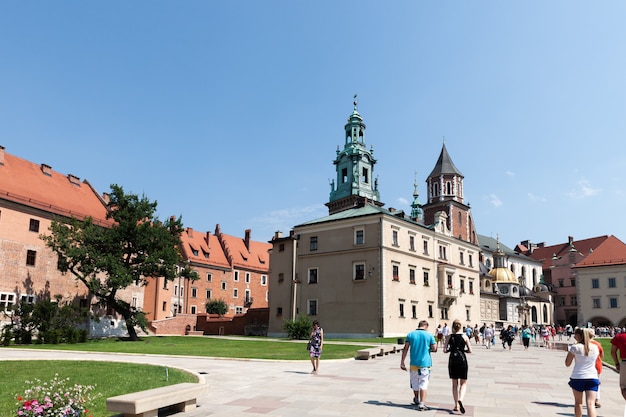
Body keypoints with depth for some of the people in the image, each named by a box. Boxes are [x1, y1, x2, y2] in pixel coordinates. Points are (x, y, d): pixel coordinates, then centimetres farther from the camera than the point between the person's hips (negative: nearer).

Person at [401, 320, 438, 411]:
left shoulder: (410, 334, 0)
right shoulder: (429, 335, -3)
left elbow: (405, 349, -3)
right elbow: (434, 349, -3)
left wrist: (402, 362, -2)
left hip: (414, 363, 2)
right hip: (425, 363, -2)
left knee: (415, 383, 17)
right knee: (424, 384, 1)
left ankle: (416, 400, 36)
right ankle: (421, 404, -6)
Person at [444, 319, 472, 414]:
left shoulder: (450, 337, -2)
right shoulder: (464, 336, -4)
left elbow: (445, 350, -5)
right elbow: (470, 350, -4)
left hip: (452, 360, 1)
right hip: (462, 360, -1)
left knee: (455, 384, 13)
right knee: (463, 383, 9)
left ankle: (456, 406, 13)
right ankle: (460, 400, -17)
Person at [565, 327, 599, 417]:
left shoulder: (575, 347, -7)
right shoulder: (595, 347, 5)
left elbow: (567, 363, -1)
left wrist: (569, 351, 9)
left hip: (577, 377, -2)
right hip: (592, 377, 2)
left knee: (578, 402, 17)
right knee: (590, 404, -7)